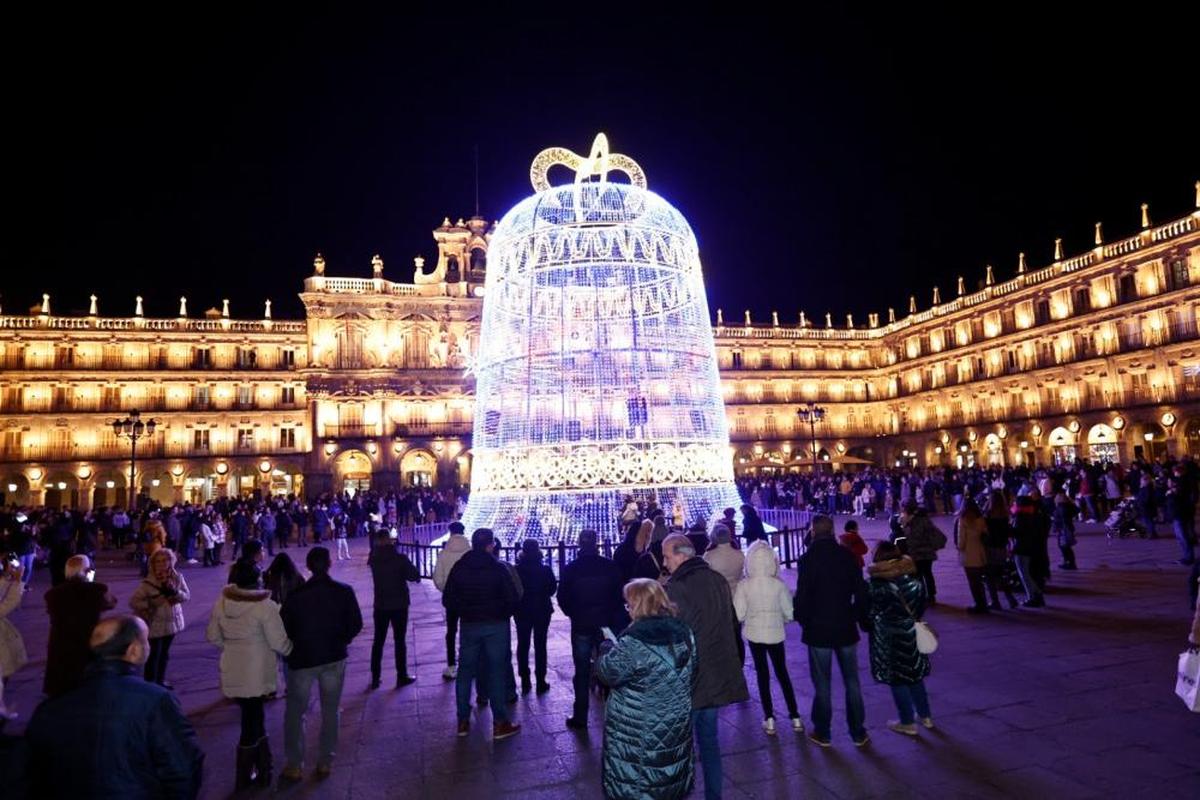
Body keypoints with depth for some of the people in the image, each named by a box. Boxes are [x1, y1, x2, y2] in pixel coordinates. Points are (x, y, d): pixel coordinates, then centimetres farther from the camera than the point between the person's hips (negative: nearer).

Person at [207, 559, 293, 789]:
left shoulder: (221, 601, -3)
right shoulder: (265, 605, -19)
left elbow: (213, 636, 8)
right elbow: (279, 643, -15)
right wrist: (293, 648, 4)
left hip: (232, 670, 5)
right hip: (256, 673, -5)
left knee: (254, 718, 18)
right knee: (251, 724, 12)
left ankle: (263, 770, 25)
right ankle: (243, 778, 26)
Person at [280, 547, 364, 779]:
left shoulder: (295, 595, -13)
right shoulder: (344, 592, -10)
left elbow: (284, 628, -6)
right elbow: (356, 624, -4)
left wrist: (293, 649, 13)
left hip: (302, 658, -1)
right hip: (334, 658, 1)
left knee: (295, 713, 14)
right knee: (331, 711, 14)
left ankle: (294, 765, 17)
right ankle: (325, 762, 19)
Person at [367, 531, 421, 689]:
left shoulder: (374, 559, -6)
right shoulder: (400, 558, -15)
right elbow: (415, 576, -12)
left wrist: (378, 546, 11)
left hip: (380, 605, 3)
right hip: (399, 605, -3)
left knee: (378, 641, 13)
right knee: (400, 641, 6)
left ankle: (375, 678, 17)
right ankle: (402, 677, 11)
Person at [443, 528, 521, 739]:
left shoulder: (459, 568, -1)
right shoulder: (498, 569, -11)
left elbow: (448, 600, 1)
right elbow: (512, 599, -12)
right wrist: (503, 615, 7)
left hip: (468, 625, 3)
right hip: (496, 626, -3)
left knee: (465, 672, 12)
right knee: (496, 672, 2)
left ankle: (463, 721, 17)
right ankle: (500, 724, 6)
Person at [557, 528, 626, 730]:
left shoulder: (570, 569, -8)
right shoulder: (610, 567, -7)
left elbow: (562, 599, -4)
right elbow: (619, 595, 0)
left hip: (581, 626, -1)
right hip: (607, 624, 1)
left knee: (582, 672, 7)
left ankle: (580, 717, 10)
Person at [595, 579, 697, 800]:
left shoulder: (633, 641, -25)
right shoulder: (685, 632, -4)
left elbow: (608, 673, -16)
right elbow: (691, 673, 8)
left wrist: (608, 647, 1)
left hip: (637, 732, -6)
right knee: (670, 767, 23)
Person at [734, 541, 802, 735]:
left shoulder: (743, 586, -15)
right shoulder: (778, 584, -14)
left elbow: (738, 615, -12)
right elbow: (790, 613, -8)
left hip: (754, 634, 0)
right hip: (775, 634, 1)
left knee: (762, 674, 14)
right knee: (782, 673, 17)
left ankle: (769, 719, 15)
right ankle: (795, 717, 18)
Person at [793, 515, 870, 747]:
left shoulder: (808, 559, -13)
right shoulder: (848, 556, -3)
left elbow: (802, 596, -14)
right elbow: (861, 591, 0)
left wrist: (802, 619, 4)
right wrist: (862, 619, 12)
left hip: (818, 630, -3)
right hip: (846, 628, 3)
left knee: (822, 684, 7)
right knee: (852, 681, 14)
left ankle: (822, 733, 16)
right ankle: (858, 732, 21)